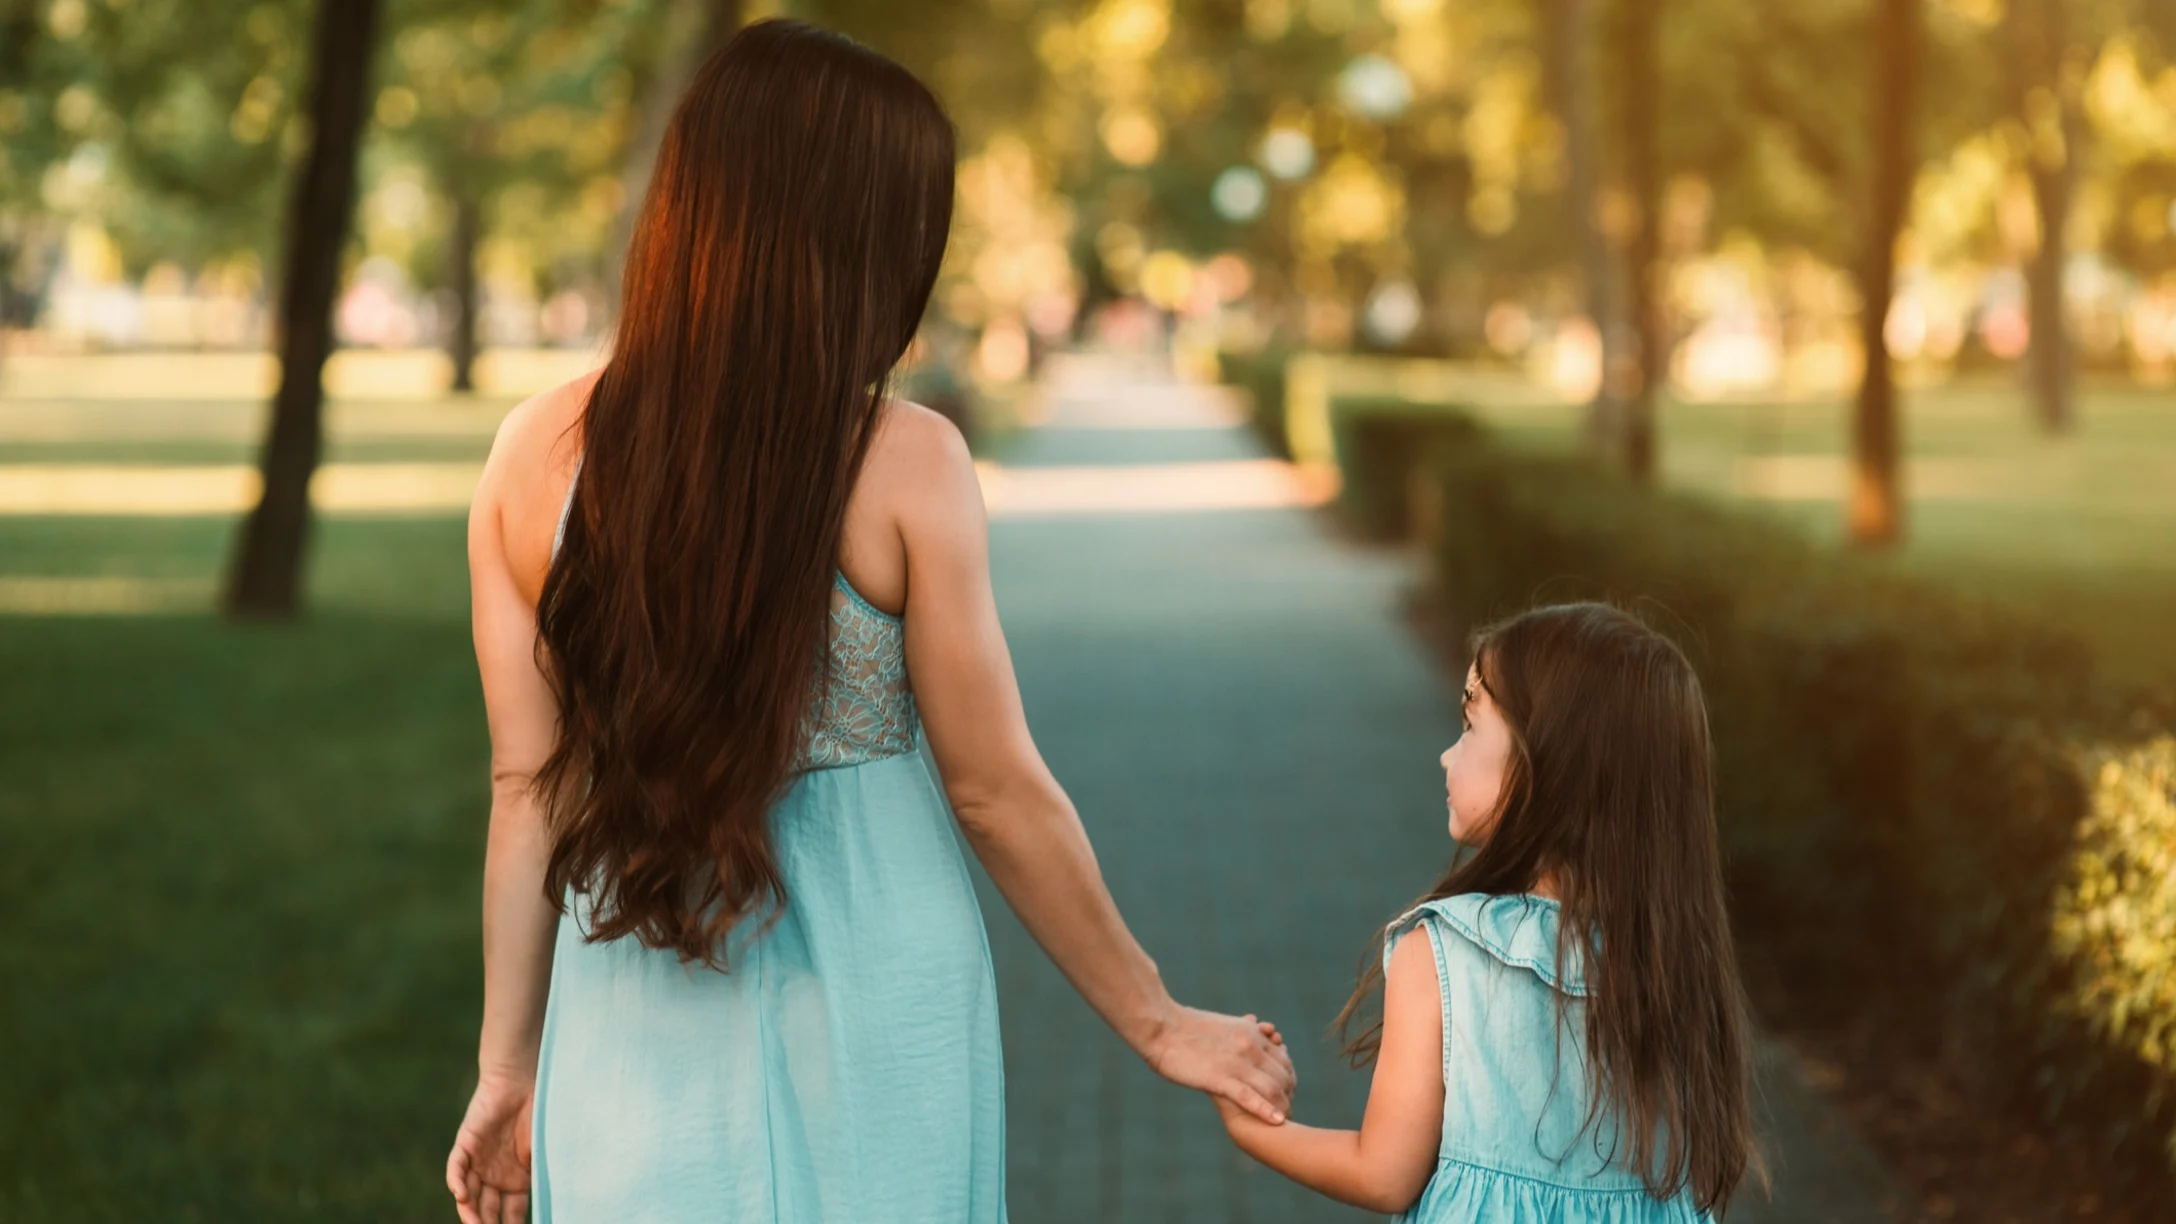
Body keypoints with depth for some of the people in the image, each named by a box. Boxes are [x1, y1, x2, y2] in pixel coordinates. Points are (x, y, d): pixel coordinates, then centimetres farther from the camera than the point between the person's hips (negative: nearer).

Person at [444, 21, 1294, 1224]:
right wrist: (1157, 1022, 4)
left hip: (638, 1024, 3)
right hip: (871, 1026, -2)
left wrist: (509, 1063, 10)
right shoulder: (905, 465, -14)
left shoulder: (535, 455, -5)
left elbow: (528, 791, 0)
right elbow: (995, 791, -9)